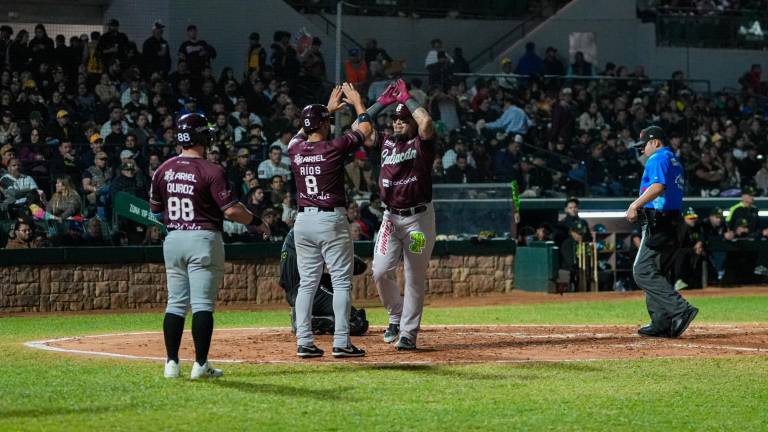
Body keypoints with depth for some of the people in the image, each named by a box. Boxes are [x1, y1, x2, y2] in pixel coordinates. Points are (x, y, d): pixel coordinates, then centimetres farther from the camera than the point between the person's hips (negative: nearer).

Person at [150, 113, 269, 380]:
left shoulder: (164, 170, 5)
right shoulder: (211, 171, -12)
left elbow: (155, 210, 13)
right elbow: (231, 210, -15)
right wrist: (256, 222, 1)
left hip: (173, 239, 5)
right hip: (204, 238, -5)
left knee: (176, 302, 11)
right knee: (202, 304, -3)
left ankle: (171, 363, 8)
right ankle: (200, 365, -5)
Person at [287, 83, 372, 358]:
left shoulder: (295, 148, 3)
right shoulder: (334, 148, -10)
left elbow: (305, 131, 28)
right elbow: (366, 128, 5)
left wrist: (328, 108, 36)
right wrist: (357, 102, 20)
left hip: (303, 222, 5)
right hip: (332, 221, -5)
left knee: (307, 283, 9)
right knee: (341, 282, 0)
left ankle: (304, 342, 5)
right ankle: (341, 342, -4)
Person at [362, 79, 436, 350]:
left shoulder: (422, 143, -2)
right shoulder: (386, 142, 13)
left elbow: (426, 122, -22)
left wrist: (406, 98, -10)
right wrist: (383, 102, 6)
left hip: (419, 218, -4)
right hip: (391, 217, 4)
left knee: (415, 277, 0)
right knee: (381, 271, -8)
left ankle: (408, 332, 8)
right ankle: (396, 316, 16)